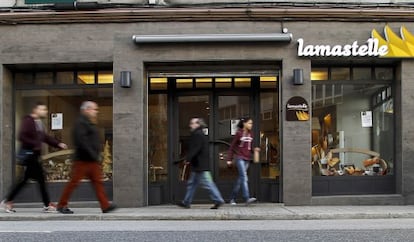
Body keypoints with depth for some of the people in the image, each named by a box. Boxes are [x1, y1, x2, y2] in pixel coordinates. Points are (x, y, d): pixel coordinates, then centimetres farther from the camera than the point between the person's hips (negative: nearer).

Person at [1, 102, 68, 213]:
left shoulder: (39, 123, 15)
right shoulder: (27, 121, -12)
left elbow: (45, 137, 19)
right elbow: (21, 137, -21)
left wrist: (58, 144, 9)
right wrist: (35, 144, -23)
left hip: (34, 155, 9)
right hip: (28, 154, -9)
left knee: (24, 179, 13)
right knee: (40, 178, -5)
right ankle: (47, 205, 2)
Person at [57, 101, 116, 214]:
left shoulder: (90, 123, 19)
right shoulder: (80, 123, -11)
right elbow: (81, 141, -23)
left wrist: (97, 154, 14)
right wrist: (93, 154, -23)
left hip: (92, 160, 9)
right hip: (82, 159, -9)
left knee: (98, 181, 4)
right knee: (74, 182, -1)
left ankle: (105, 206, 2)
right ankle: (61, 205, 11)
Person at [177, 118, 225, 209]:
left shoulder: (197, 135, -14)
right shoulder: (202, 135, 18)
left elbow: (195, 149, -22)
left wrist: (188, 159, -19)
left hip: (199, 165, -11)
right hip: (200, 165, 11)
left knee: (208, 183, -8)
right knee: (191, 183, 14)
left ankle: (218, 200, -5)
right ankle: (186, 202, 20)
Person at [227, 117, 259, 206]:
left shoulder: (250, 134, 12)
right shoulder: (239, 133, -5)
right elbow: (232, 147, -2)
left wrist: (254, 149, -2)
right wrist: (229, 159, -4)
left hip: (247, 159, 6)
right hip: (240, 158, -6)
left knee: (240, 179, 9)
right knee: (244, 177, -17)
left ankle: (232, 198, 19)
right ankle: (247, 198, -24)